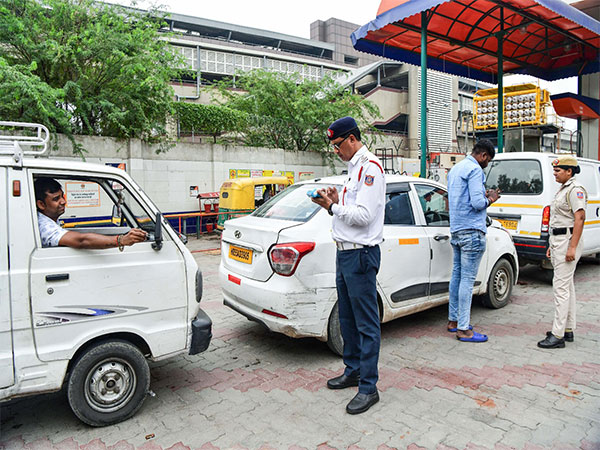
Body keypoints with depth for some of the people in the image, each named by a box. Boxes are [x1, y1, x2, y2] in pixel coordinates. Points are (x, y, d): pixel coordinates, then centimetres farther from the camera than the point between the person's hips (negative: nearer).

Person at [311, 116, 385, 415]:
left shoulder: (370, 167, -13)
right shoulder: (354, 167, 18)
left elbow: (364, 216, -21)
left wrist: (333, 205, -14)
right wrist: (333, 204, 4)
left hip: (361, 254, -10)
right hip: (344, 253, 10)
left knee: (367, 323, -1)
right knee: (347, 319, 18)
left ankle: (368, 387, 9)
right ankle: (353, 370, 34)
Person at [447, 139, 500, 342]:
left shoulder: (455, 169, 19)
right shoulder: (474, 169, -11)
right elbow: (477, 203, -19)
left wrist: (485, 196, 19)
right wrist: (490, 200, 1)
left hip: (455, 230, 10)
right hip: (471, 231, -10)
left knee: (457, 275, 15)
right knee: (467, 279, -6)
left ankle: (453, 320, 23)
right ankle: (464, 329, -1)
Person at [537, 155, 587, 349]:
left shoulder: (575, 189, -12)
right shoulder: (563, 189, 18)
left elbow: (580, 218, -20)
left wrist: (572, 247, -25)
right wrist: (552, 245, 21)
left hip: (568, 240, -11)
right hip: (559, 240, 11)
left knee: (561, 286, -11)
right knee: (567, 286, 14)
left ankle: (558, 335, -7)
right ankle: (568, 330, 23)